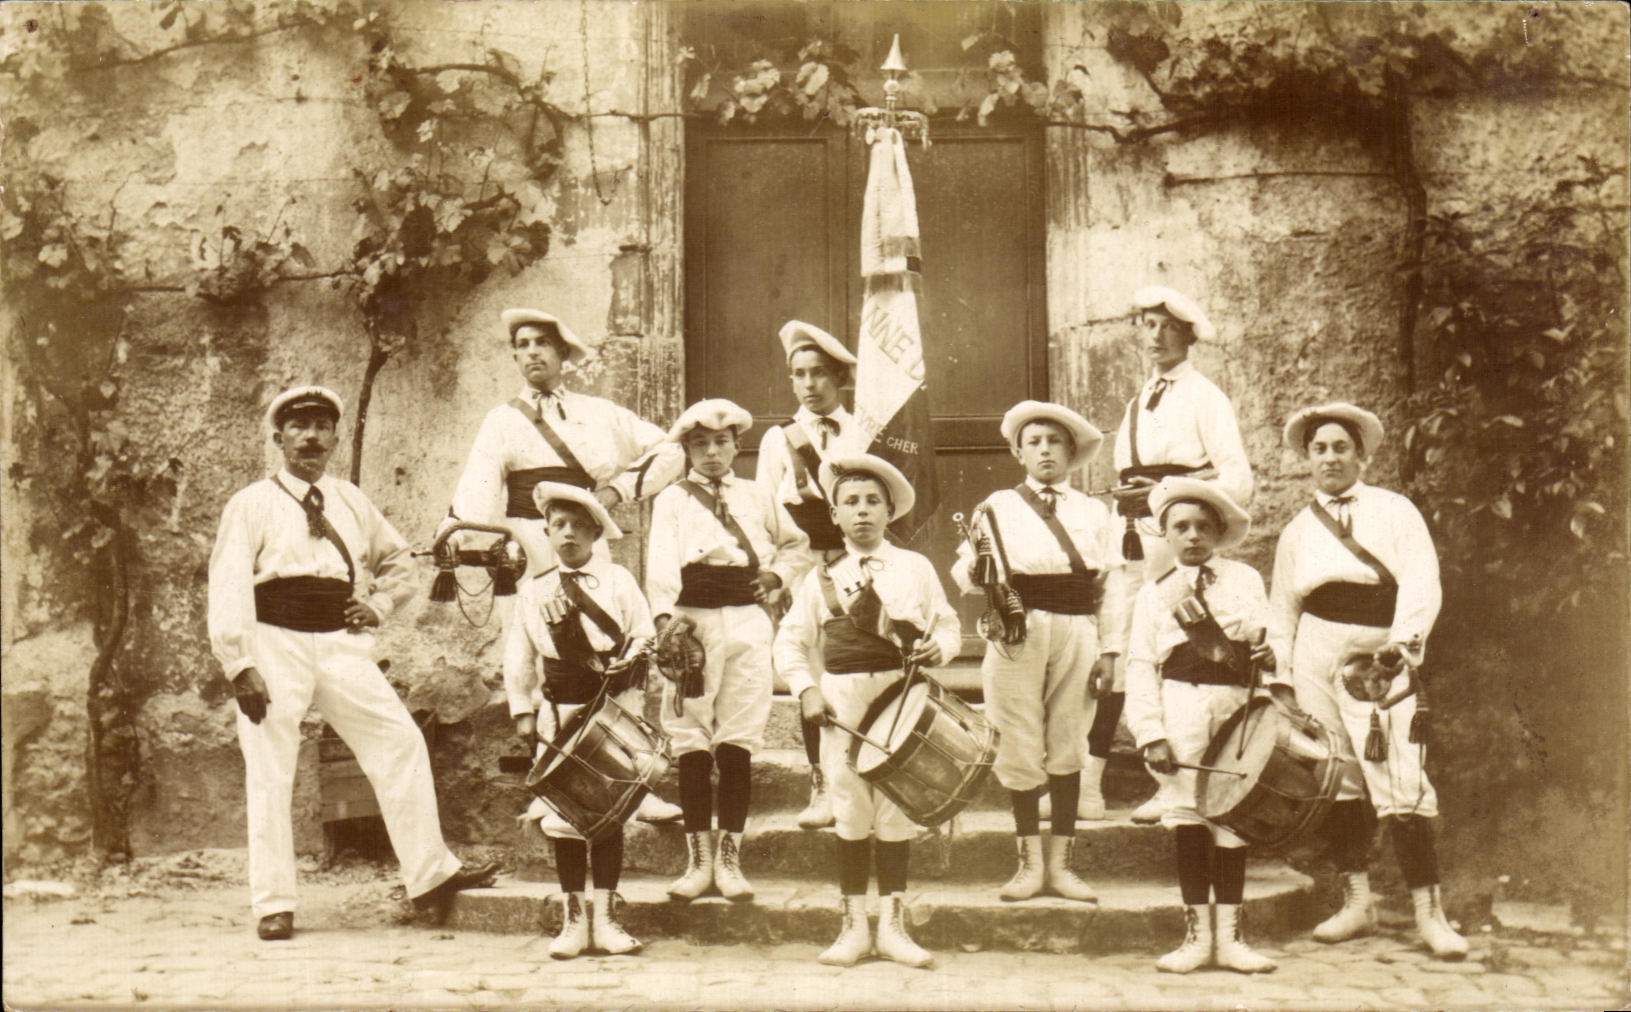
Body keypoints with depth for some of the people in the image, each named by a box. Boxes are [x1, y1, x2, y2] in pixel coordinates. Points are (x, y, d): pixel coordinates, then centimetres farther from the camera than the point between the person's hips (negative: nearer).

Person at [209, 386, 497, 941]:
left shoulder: (351, 502, 16)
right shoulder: (251, 505, 2)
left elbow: (398, 561, 30)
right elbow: (227, 588, -6)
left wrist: (378, 605, 10)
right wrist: (240, 666, -15)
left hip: (342, 645, 4)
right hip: (275, 645, -3)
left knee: (401, 743, -4)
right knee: (269, 775, -2)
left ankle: (431, 875, 5)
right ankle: (273, 905, 9)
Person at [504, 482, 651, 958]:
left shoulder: (617, 580, 4)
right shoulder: (534, 590, 7)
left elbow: (645, 635, 4)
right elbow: (519, 654, 8)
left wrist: (628, 665, -14)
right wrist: (523, 711, 3)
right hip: (559, 709, 1)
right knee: (563, 812, 3)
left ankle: (605, 919, 11)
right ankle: (573, 919, 12)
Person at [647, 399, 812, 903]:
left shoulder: (758, 496, 16)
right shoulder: (672, 499, 8)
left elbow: (798, 545, 30)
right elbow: (661, 559, -9)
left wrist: (777, 575, 9)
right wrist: (666, 612, -26)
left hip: (748, 620, 2)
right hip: (692, 620, -1)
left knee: (738, 739, -1)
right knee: (691, 740, -1)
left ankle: (730, 858, 6)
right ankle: (698, 858, 6)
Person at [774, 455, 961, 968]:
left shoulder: (916, 569, 8)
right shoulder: (820, 579, 7)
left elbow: (947, 623, 10)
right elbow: (791, 641, 9)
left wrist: (939, 646, -12)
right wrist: (807, 690, -4)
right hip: (842, 697, 0)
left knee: (896, 807, 3)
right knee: (850, 810, 3)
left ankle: (892, 925, 13)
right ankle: (854, 926, 13)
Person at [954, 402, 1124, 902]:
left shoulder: (1094, 512, 14)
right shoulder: (998, 508, 10)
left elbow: (1111, 583, 9)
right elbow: (971, 578, 3)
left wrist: (1110, 648, 1)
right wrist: (972, 570, -21)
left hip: (1076, 635, 1)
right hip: (1017, 632, -1)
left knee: (1067, 747, 4)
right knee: (1020, 748, 0)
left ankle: (1060, 864, 11)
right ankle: (1029, 862, 11)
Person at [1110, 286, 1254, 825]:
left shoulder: (1205, 397, 0)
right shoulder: (1138, 402, 22)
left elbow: (1239, 483, -8)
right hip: (1131, 537, 6)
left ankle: (1176, 788, 4)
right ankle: (1087, 785, -1)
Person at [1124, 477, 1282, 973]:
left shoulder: (1243, 578, 12)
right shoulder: (1153, 593, 10)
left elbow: (1264, 631, 1)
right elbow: (1140, 667, 5)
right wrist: (1150, 732, -6)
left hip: (1235, 706, 1)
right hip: (1180, 704, 0)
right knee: (1187, 817, -2)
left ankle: (1230, 937, 11)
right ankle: (1197, 935, 7)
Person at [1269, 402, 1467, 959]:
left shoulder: (1395, 511, 7)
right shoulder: (1297, 531, 17)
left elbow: (1422, 583, -5)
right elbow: (1282, 614, 19)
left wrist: (1402, 642, -21)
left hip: (1381, 657, -3)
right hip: (1317, 655, 4)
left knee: (1402, 785, -11)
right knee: (1335, 782, 3)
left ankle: (1430, 913, -4)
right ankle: (1356, 902, 13)